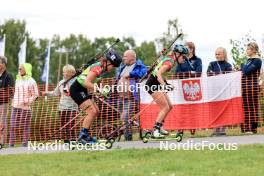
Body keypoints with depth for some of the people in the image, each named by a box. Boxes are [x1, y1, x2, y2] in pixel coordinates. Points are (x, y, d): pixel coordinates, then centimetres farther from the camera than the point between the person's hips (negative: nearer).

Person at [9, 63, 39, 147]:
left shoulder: (31, 81, -4)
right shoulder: (18, 80, 14)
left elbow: (35, 95, -5)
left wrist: (26, 102, -14)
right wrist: (13, 102, 10)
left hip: (26, 108, -5)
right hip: (15, 107, 5)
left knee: (25, 127, 2)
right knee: (12, 126, -2)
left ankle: (24, 144, 9)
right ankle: (11, 144, 1)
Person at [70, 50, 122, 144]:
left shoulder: (103, 68, 9)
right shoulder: (98, 68, -22)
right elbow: (87, 82, -32)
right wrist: (100, 90, -32)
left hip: (83, 90, 10)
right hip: (77, 90, -10)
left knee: (96, 111, 10)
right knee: (92, 112, -16)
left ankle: (85, 134, 15)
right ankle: (82, 136, -14)